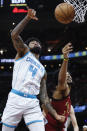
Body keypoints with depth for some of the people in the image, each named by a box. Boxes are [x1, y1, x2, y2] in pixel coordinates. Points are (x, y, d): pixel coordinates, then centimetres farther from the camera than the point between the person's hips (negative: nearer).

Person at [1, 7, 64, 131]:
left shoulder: (43, 70, 27)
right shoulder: (24, 52, 15)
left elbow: (44, 96, 25)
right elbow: (14, 35, -4)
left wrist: (54, 113, 15)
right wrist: (28, 18, -13)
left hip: (32, 103, 4)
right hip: (15, 99, -4)